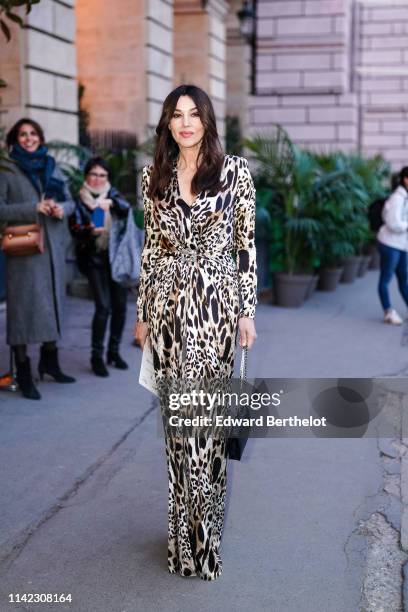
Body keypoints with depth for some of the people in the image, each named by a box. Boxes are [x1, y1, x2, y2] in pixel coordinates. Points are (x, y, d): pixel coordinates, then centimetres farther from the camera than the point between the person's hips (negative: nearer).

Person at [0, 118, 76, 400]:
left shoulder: (51, 166, 13)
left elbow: (70, 201, 15)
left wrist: (62, 209, -7)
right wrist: (32, 208, -17)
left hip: (53, 245, 5)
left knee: (52, 300, 11)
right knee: (24, 304, -5)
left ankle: (49, 360, 25)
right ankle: (24, 373, -1)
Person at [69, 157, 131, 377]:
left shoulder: (112, 194, 8)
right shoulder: (80, 200, 2)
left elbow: (127, 208, -12)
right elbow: (75, 229, -7)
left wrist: (111, 203, -30)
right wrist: (91, 231, -27)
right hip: (94, 259, -3)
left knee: (120, 306, 4)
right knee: (103, 307, -13)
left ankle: (114, 351, 21)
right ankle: (96, 356, 0)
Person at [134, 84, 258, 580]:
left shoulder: (235, 171, 0)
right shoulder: (155, 176, 8)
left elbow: (246, 244, 0)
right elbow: (151, 246, 11)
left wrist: (247, 310, -3)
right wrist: (143, 311, 10)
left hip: (215, 301, -3)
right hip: (168, 302, 3)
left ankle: (204, 531, 11)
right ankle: (185, 526, 22)